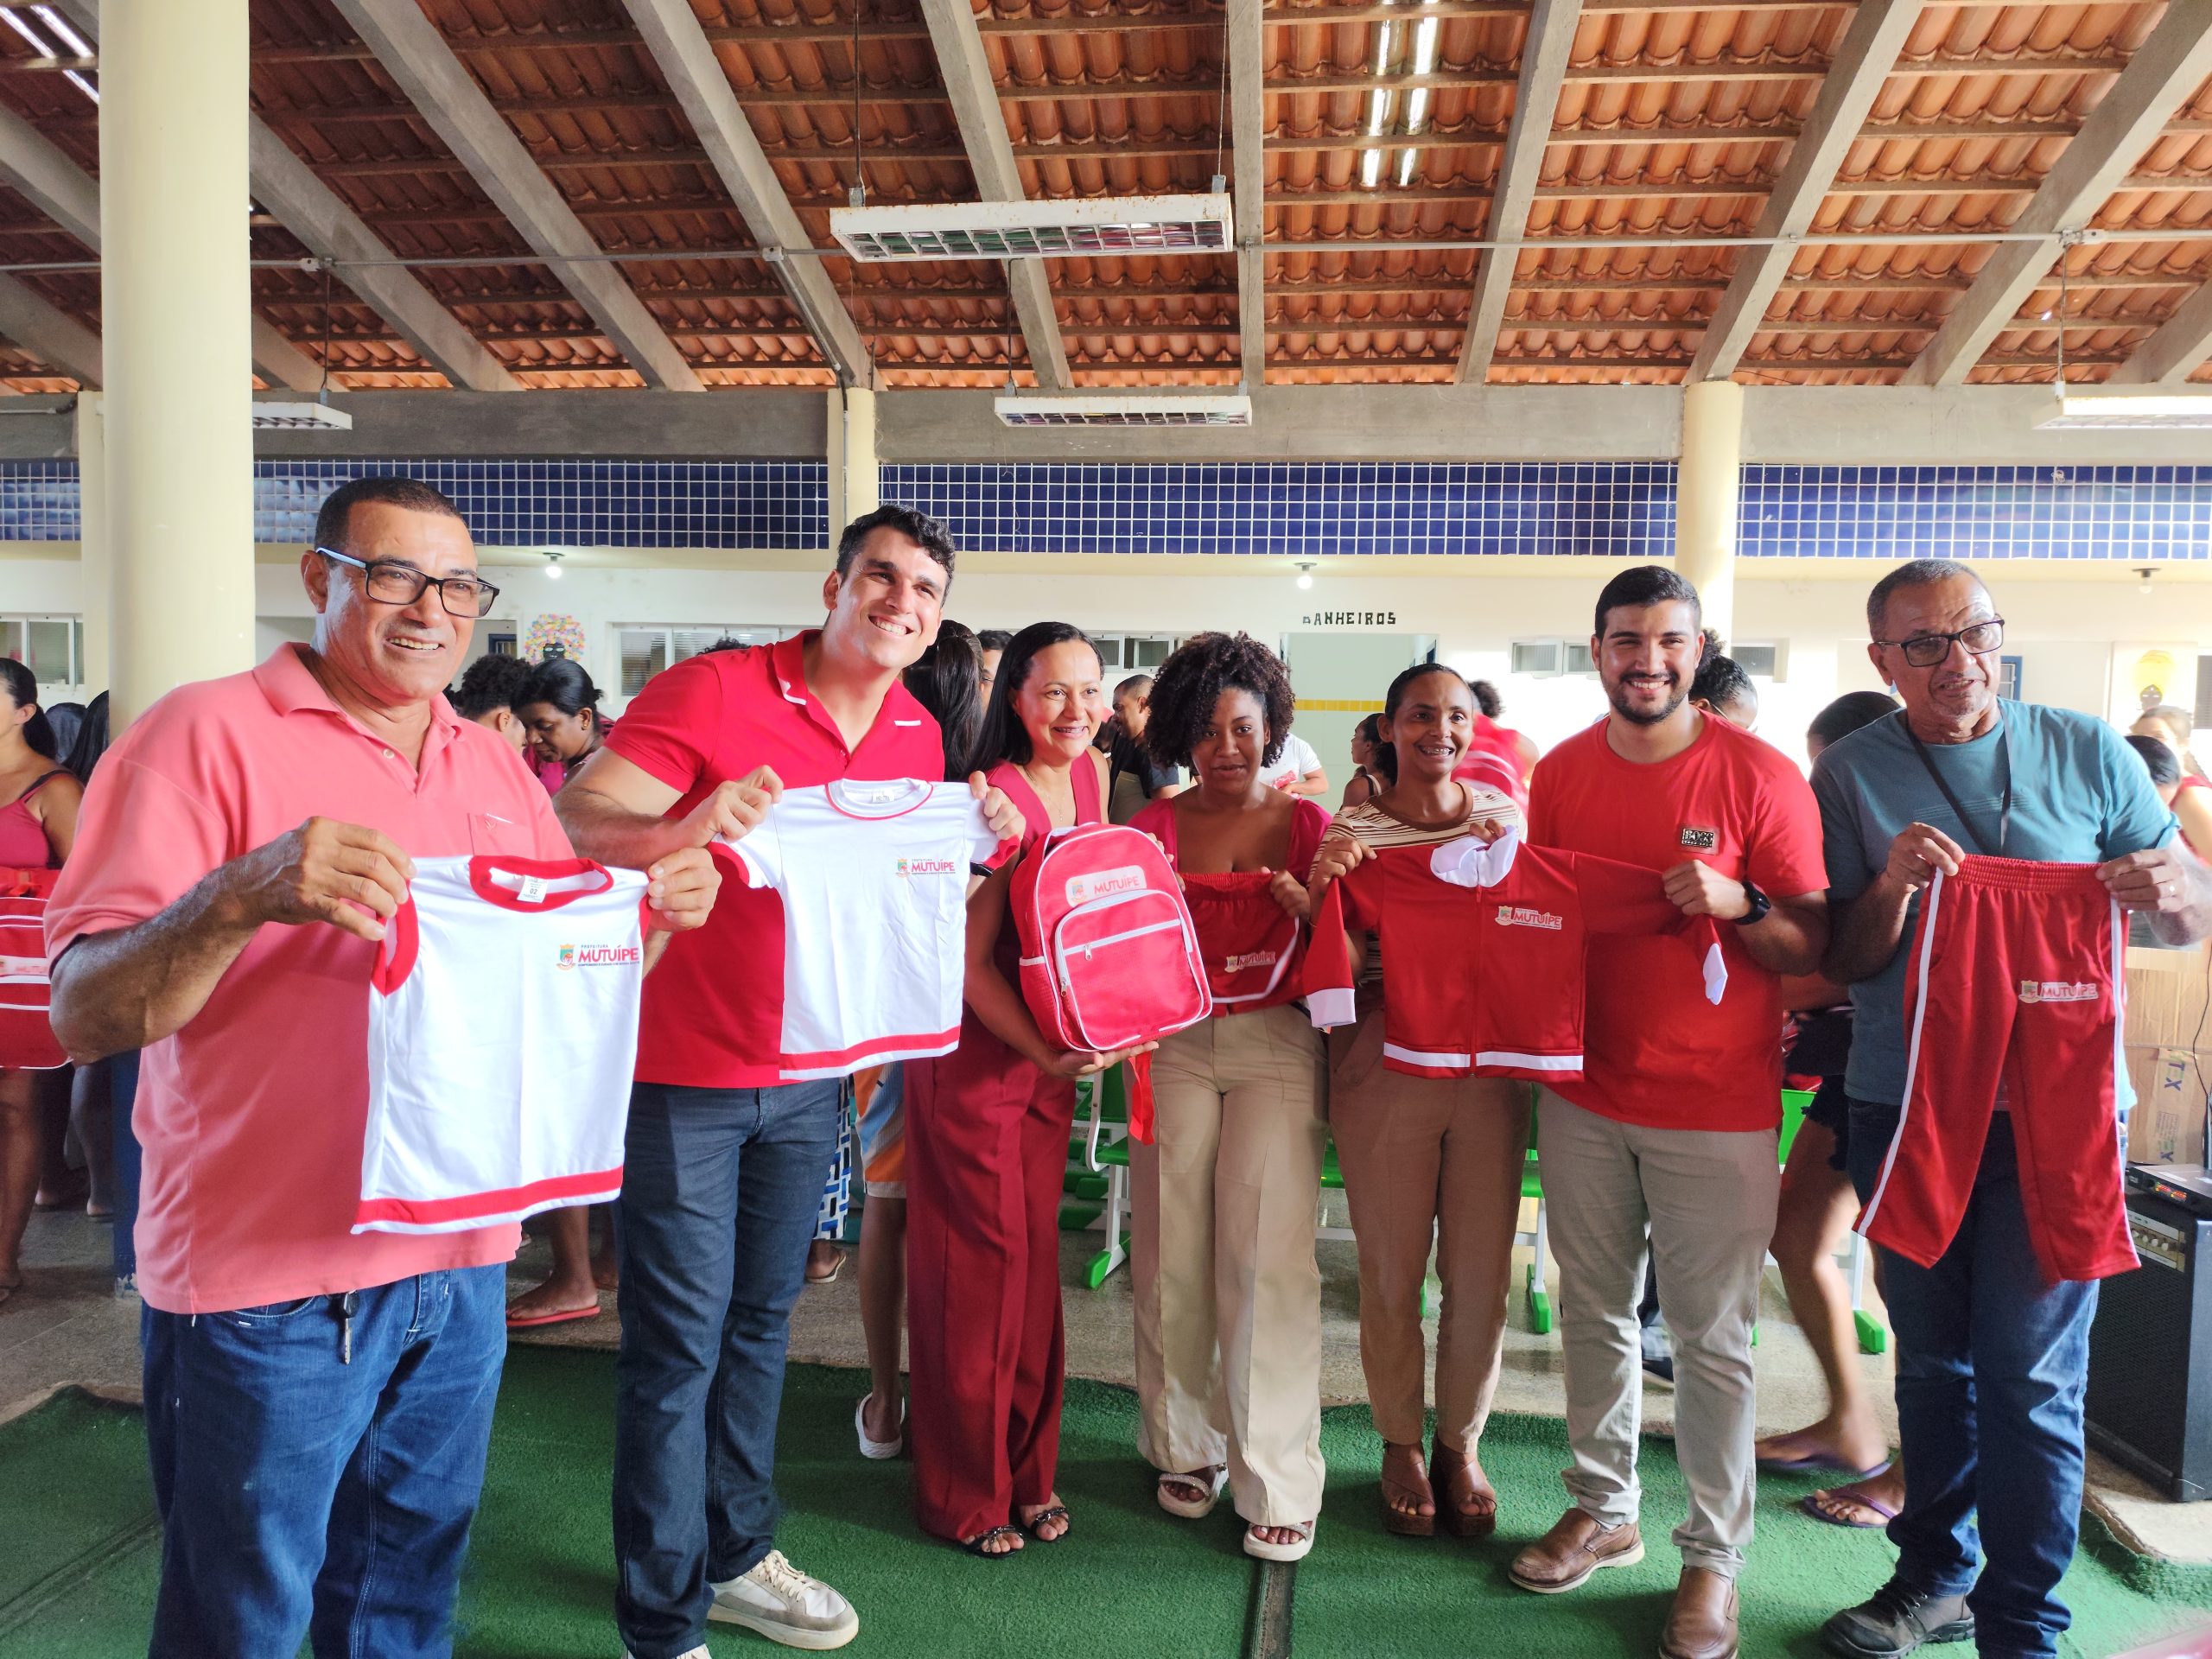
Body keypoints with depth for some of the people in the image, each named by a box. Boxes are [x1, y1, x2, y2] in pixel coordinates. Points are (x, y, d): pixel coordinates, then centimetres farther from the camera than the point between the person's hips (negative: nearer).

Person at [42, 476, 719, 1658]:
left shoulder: (493, 766, 10)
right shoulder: (208, 733, -9)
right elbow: (84, 1016, -15)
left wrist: (657, 915, -6)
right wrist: (244, 897, -33)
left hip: (463, 1261, 6)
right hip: (269, 1286, -5)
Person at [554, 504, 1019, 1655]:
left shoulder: (919, 737, 5)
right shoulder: (712, 692, -14)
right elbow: (576, 822, -19)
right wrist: (686, 827, -38)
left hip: (810, 1075, 6)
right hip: (682, 1073, -6)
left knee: (760, 1324, 19)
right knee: (679, 1342, 3)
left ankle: (736, 1558, 37)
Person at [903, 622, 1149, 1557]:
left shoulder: (1089, 775, 4)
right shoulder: (1001, 798, -19)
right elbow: (969, 960, -18)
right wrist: (1046, 1053, -23)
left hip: (1054, 1048, 7)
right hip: (974, 1050, -7)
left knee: (1036, 1251, 13)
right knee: (981, 1258, 2)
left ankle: (1028, 1471, 28)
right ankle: (966, 1492, 19)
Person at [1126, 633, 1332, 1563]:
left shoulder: (1306, 823, 5)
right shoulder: (1154, 828, 7)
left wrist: (1306, 906, -17)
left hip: (1275, 1043, -1)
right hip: (1173, 1043, 2)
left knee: (1267, 1258, -5)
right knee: (1171, 1252, 2)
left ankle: (1277, 1485, 7)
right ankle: (1186, 1449, 22)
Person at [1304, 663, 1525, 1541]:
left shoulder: (1506, 816, 6)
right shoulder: (1352, 827, 0)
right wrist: (1322, 885, -21)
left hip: (1491, 1066, 2)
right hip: (1383, 1067, -2)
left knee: (1481, 1268, 7)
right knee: (1391, 1268, 7)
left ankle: (1461, 1443, 30)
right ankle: (1400, 1444, 29)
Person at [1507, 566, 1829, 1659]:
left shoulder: (1758, 775, -9)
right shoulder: (1561, 772, 3)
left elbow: (1813, 946, -6)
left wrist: (1737, 902, -24)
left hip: (1715, 1108, -4)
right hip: (1583, 1096, 4)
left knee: (1711, 1337, 6)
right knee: (1593, 1314, 15)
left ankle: (1713, 1553, 23)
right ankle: (1603, 1510, 33)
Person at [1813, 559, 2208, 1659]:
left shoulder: (2089, 753, 1)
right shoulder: (1851, 774, 0)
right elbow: (1840, 963, -1)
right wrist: (1892, 886, -21)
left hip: (2055, 1105, -1)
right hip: (1903, 1105, 1)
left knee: (2029, 1371, 0)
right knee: (1931, 1355, 14)